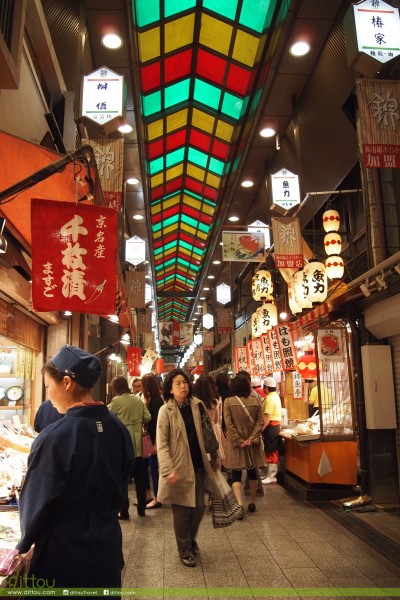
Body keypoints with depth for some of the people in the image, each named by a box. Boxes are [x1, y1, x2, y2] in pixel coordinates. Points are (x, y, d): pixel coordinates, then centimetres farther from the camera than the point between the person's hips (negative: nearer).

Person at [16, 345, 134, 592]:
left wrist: (25, 544, 5)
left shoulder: (54, 437, -24)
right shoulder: (118, 428, -5)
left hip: (64, 552, -5)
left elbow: (36, 503, -14)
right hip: (108, 544, 6)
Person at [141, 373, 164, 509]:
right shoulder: (149, 399, 10)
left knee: (154, 468, 0)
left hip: (153, 440, -9)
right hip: (147, 439, 9)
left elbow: (158, 423, -18)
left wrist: (156, 443, -18)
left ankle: (157, 499, 11)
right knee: (144, 467, 13)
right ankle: (149, 496, 26)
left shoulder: (157, 401, -16)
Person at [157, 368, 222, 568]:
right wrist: (168, 470, -20)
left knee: (199, 507, 12)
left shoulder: (197, 405, 2)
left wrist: (214, 457, 11)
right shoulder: (166, 411, -11)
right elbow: (161, 444, -13)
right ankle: (185, 550, 25)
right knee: (181, 510, 6)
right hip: (179, 466, -4)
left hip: (198, 464, 4)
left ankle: (191, 539, 38)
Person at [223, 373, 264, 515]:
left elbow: (228, 423, -13)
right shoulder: (255, 401, -2)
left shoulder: (228, 402, -8)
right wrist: (252, 439, -10)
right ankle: (252, 503, 26)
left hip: (235, 443, -2)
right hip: (252, 443, 2)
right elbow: (260, 421, -7)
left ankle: (239, 504, -10)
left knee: (236, 473, 4)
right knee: (252, 472, 16)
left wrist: (238, 441, -11)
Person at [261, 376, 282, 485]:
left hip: (271, 426, -10)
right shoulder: (275, 396, 13)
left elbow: (267, 417, -24)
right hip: (276, 424, 10)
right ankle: (270, 473, 24)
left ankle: (272, 477, 2)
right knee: (270, 451, 16)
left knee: (271, 452, -4)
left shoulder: (270, 398, -19)